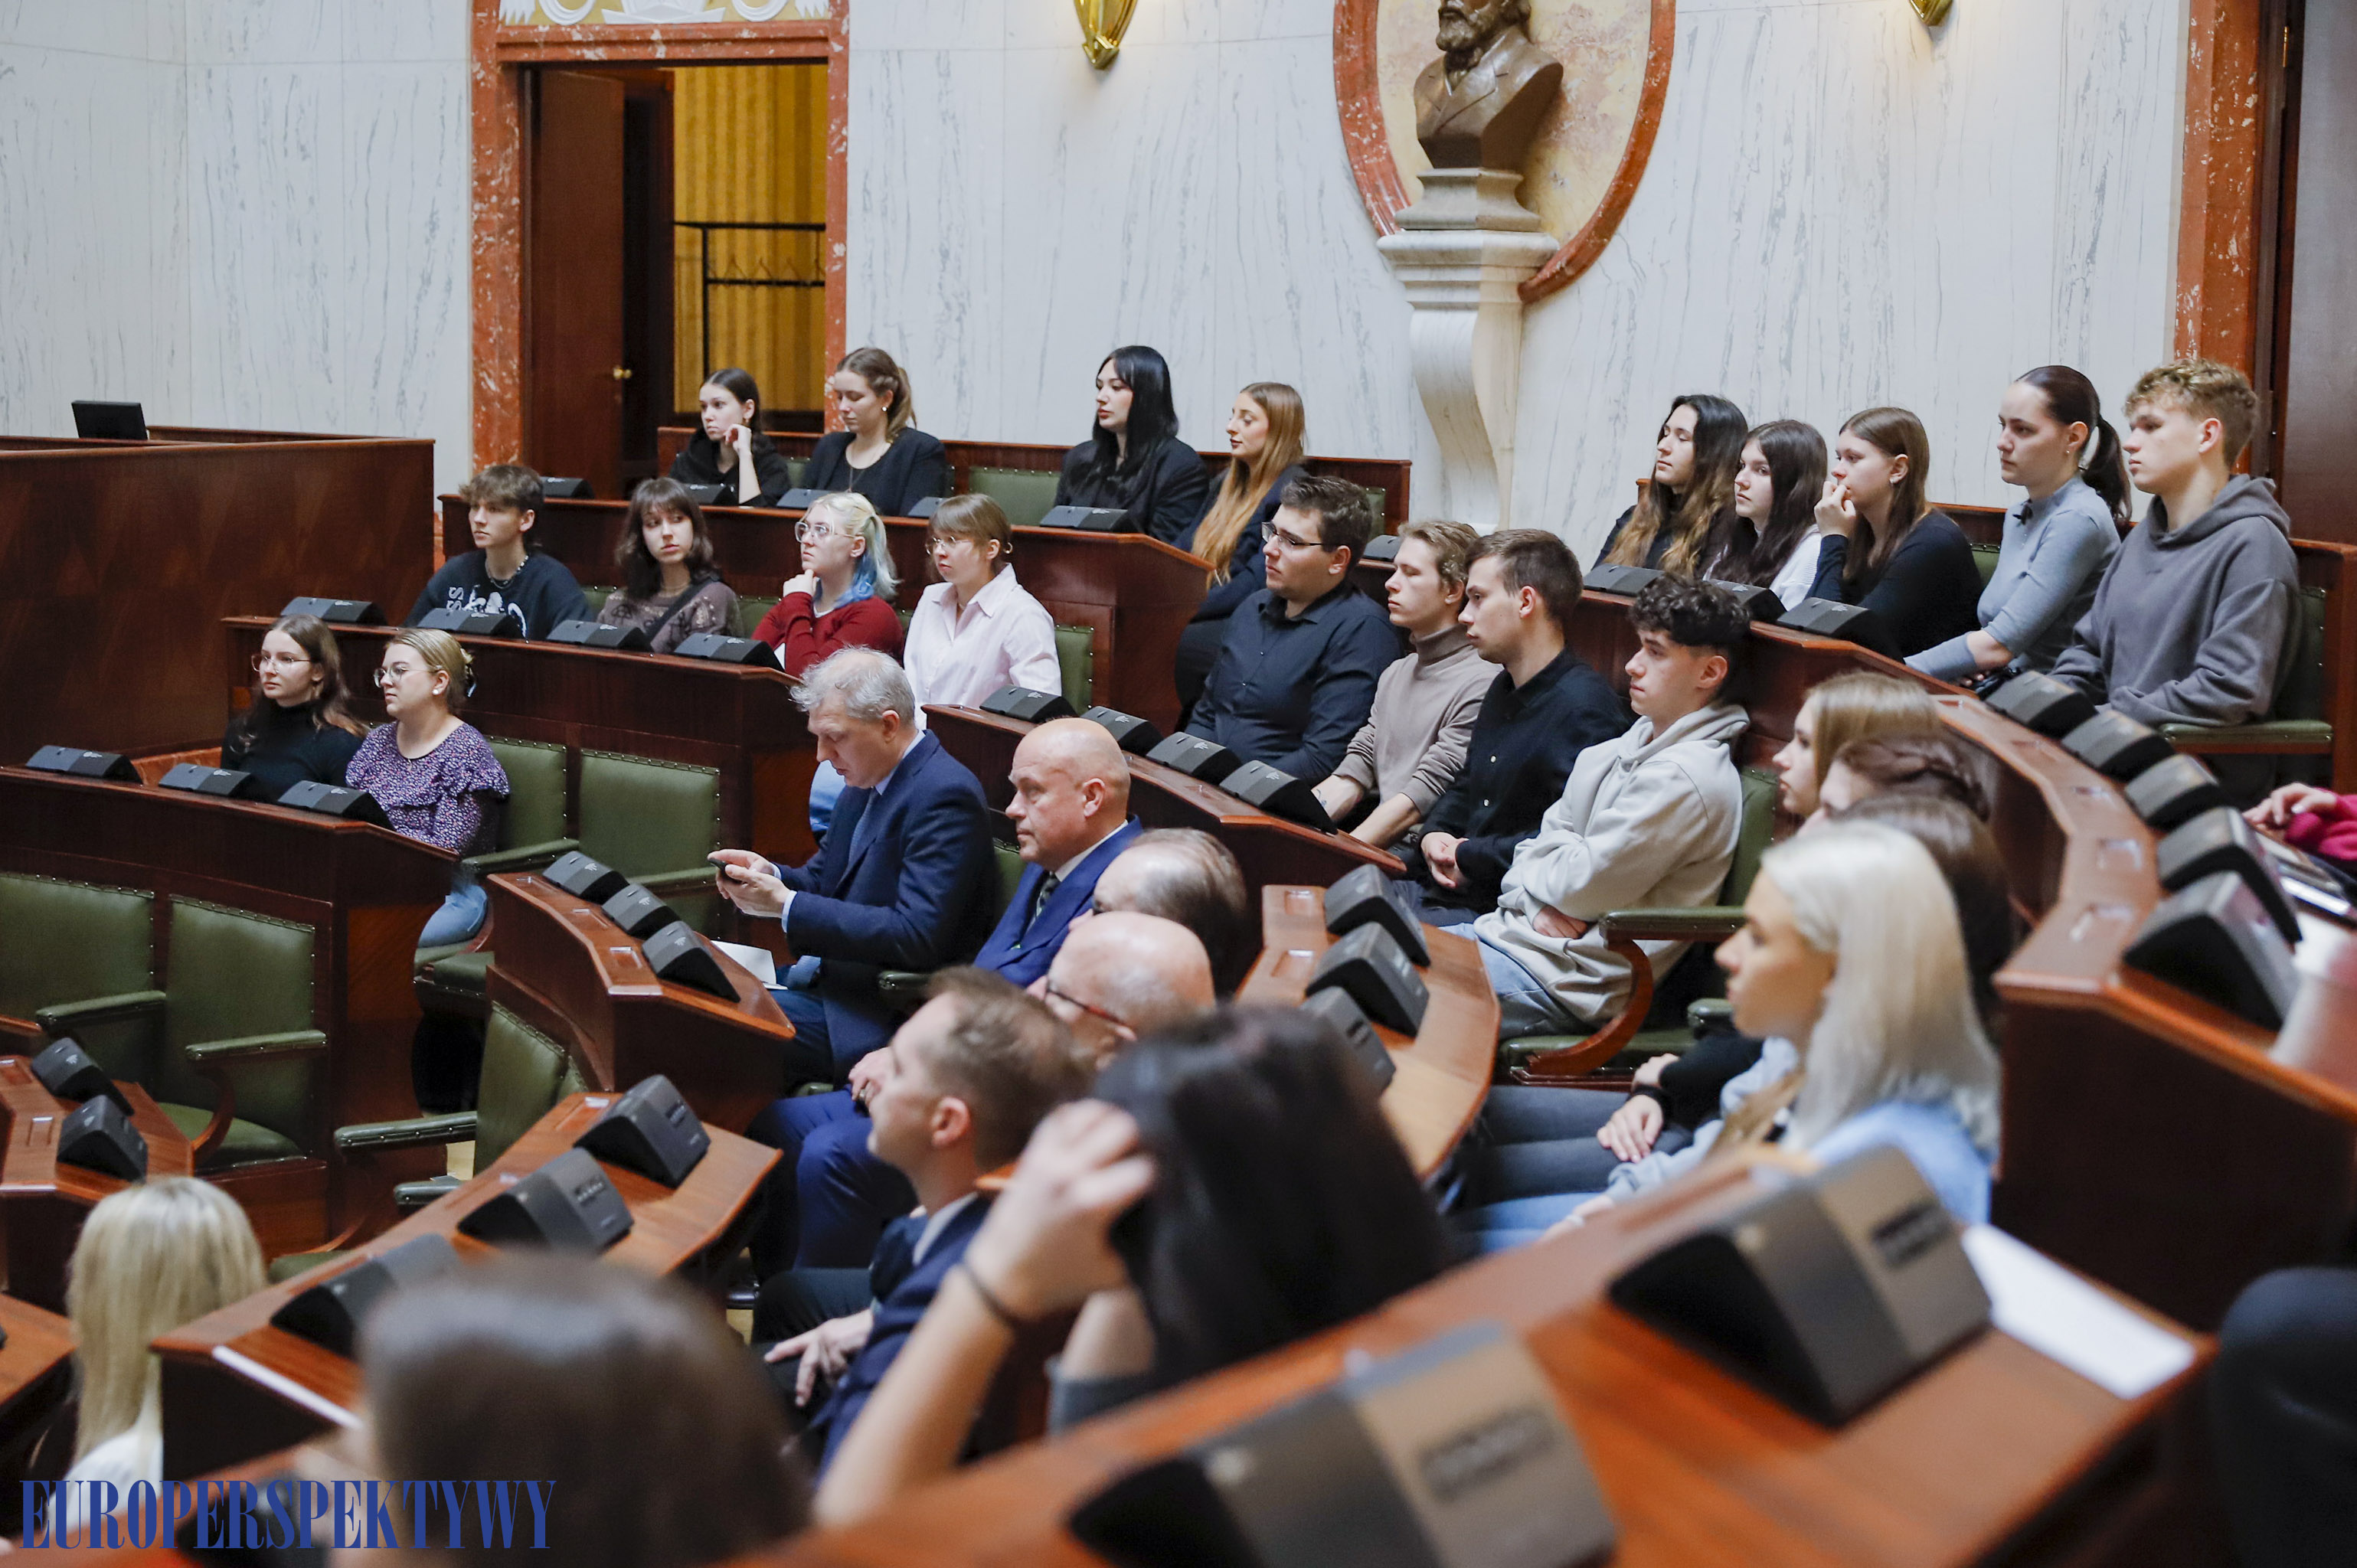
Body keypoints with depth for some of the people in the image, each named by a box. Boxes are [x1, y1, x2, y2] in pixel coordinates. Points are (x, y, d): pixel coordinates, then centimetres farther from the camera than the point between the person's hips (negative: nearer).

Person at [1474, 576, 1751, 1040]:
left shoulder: (1686, 778, -16)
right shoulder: (1631, 746, 14)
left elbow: (1584, 886, -17)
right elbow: (1536, 847, 14)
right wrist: (1538, 907, -7)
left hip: (1570, 981, -9)